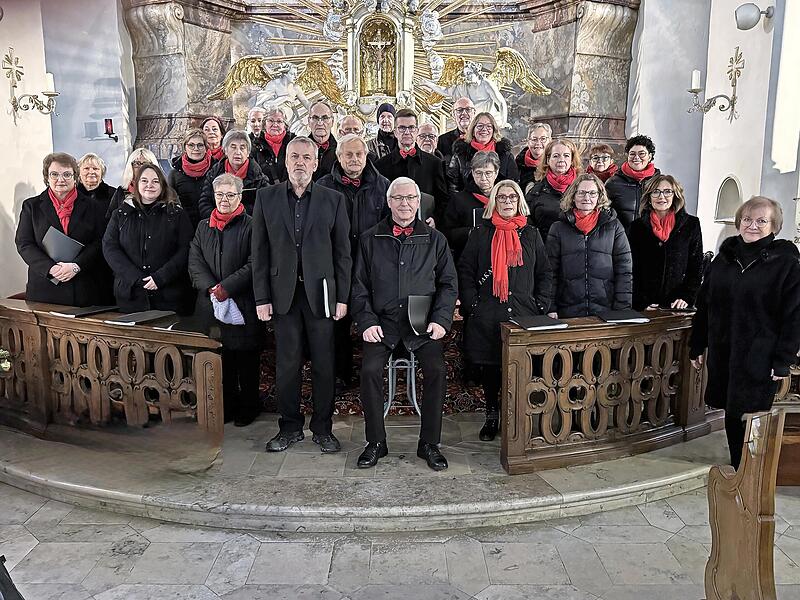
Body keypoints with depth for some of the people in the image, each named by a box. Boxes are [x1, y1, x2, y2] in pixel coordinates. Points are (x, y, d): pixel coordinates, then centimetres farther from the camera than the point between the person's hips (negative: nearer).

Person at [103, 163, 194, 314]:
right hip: (130, 294, 2)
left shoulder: (177, 214, 4)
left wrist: (160, 277, -16)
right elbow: (109, 247, 3)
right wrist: (136, 278, -11)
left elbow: (185, 250, -4)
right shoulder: (121, 214, 11)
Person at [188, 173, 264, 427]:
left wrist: (226, 287, -16)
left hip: (243, 304, -4)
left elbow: (254, 265, -10)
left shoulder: (250, 226, -2)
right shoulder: (203, 227, 14)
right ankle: (227, 405, 22)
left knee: (246, 358, 5)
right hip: (210, 306, 4)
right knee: (220, 358, 8)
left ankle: (248, 407, 19)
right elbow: (194, 263, 6)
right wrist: (211, 288, -10)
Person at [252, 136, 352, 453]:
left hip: (320, 292, 0)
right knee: (286, 364, 6)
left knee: (324, 364, 4)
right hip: (283, 293, 1)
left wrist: (342, 297, -1)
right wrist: (261, 297, -1)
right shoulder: (266, 197, 6)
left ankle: (323, 427, 18)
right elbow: (259, 252, 4)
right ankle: (290, 427, 21)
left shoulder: (333, 199, 4)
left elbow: (342, 252, 4)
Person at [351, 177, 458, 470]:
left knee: (436, 369, -22)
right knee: (370, 370, -23)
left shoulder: (435, 239, 13)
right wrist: (367, 322, -4)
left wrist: (440, 320, -3)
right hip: (383, 321, 0)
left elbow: (449, 283, 11)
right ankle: (376, 442, -3)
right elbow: (360, 285, 9)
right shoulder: (371, 239, 12)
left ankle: (429, 443, -3)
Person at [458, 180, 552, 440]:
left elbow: (545, 273, 13)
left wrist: (541, 305, 2)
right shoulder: (480, 234, 8)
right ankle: (491, 416, 23)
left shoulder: (531, 234, 13)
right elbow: (465, 271, 5)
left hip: (524, 313, 1)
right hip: (487, 316, -1)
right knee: (489, 366, 6)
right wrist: (472, 304, -5)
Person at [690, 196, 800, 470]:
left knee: (749, 418, -1)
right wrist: (697, 346, 11)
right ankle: (736, 470, 28)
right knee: (731, 416, 13)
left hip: (759, 359, -4)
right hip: (723, 354, 4)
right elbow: (704, 304, 12)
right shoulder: (724, 257, 9)